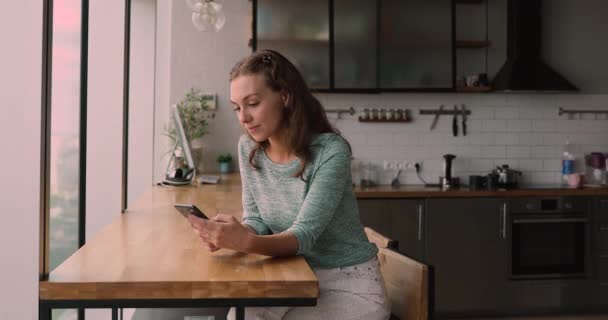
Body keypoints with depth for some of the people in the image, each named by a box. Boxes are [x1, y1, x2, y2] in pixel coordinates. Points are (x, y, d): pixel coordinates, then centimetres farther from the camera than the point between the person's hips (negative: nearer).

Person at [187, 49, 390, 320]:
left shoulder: (331, 151, -21)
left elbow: (304, 235, -26)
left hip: (349, 286, -5)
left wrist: (247, 242, -45)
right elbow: (257, 220, 1)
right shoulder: (249, 149, -2)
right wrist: (232, 234, -23)